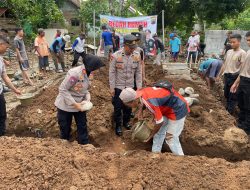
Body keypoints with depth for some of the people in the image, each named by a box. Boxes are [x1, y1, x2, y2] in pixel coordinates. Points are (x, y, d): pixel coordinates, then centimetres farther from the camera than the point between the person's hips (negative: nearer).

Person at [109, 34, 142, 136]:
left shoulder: (137, 56, -7)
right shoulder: (116, 56, -17)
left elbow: (138, 72, 1)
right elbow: (112, 72, -10)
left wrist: (139, 86, 1)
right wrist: (112, 87, -9)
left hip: (130, 86, 3)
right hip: (118, 86, -3)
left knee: (128, 106, 16)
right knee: (118, 107, 7)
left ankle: (126, 121, 39)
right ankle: (118, 125, 24)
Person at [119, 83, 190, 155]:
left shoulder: (150, 103, -36)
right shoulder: (139, 93, -12)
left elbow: (159, 122, -23)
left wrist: (151, 135, -7)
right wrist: (140, 112, -2)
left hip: (178, 110, -9)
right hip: (167, 108, 9)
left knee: (171, 138, -4)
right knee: (159, 131, 13)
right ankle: (156, 153, 27)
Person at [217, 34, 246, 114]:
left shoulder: (242, 53, -12)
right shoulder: (229, 51, 8)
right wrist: (219, 75, 18)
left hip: (235, 77, -7)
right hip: (226, 76, 7)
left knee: (233, 97, 2)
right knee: (226, 95, 18)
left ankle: (229, 113, 11)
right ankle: (227, 109, 35)